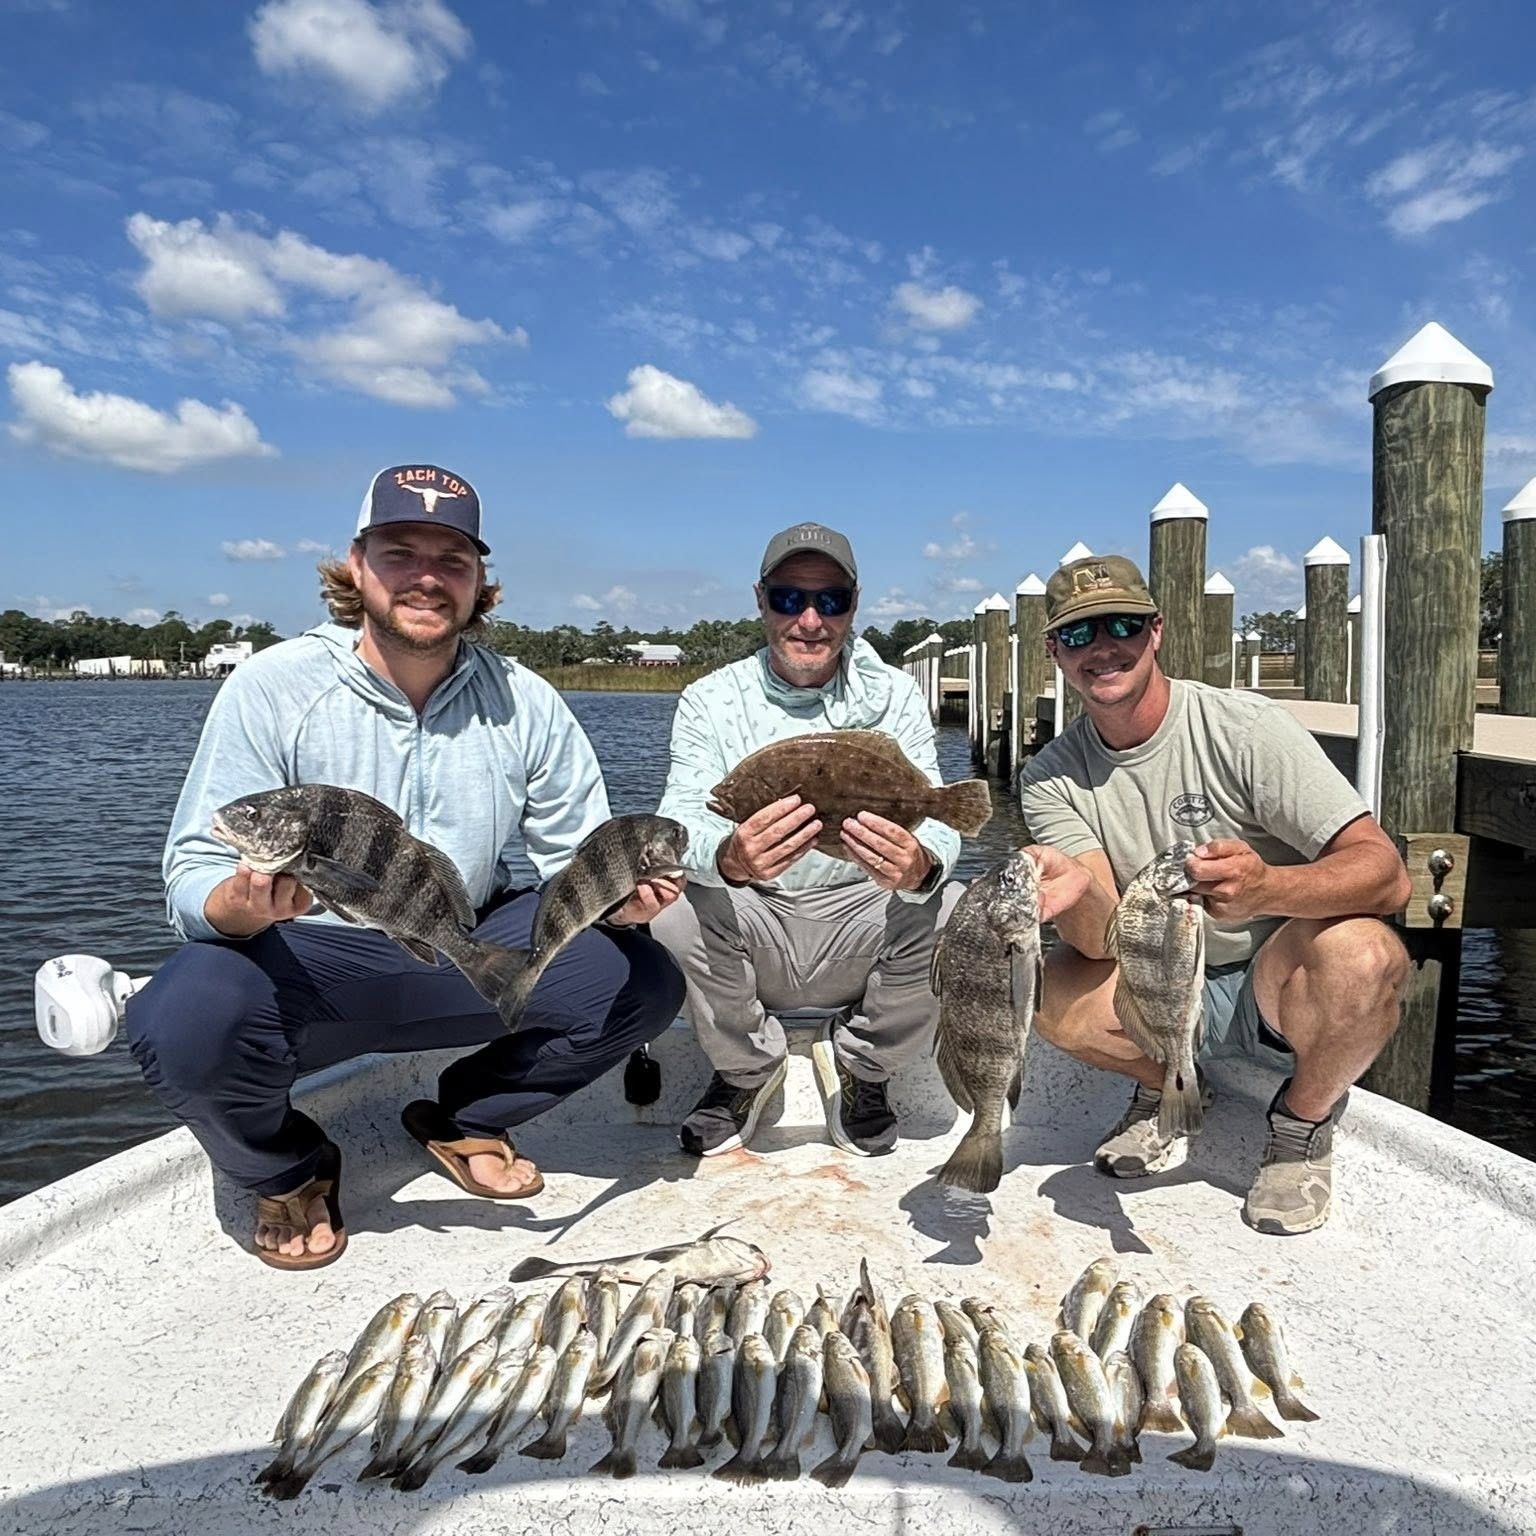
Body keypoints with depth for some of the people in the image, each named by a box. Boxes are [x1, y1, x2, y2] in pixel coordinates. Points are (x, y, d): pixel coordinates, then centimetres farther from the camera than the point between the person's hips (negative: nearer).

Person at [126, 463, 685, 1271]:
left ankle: (465, 1120, 13)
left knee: (642, 979, -15)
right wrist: (244, 905, -38)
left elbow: (579, 861, 0)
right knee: (187, 1022, -33)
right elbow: (194, 875, -14)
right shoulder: (270, 688, -12)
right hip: (304, 963, -2)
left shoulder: (527, 704, -5)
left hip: (465, 956, 3)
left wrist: (615, 895, -24)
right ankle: (288, 1171, 4)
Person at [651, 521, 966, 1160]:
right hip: (752, 924, 0)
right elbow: (682, 822, -19)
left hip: (860, 923, 1)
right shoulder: (710, 700, -5)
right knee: (674, 905, -30)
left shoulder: (895, 696, -3)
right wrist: (730, 859, -46)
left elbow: (936, 823, -15)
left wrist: (919, 866, -42)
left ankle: (859, 1065, 4)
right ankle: (747, 1068, 3)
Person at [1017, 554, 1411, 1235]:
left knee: (1361, 950, -34)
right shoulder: (1051, 777, -5)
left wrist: (1264, 887, -43)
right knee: (1044, 990, -26)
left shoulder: (1246, 727, -15)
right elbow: (1101, 939, -16)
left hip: (1278, 982, -2)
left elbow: (1387, 874, -22)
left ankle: (1304, 1121, -1)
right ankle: (1167, 1090, 8)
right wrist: (1076, 893, -42)